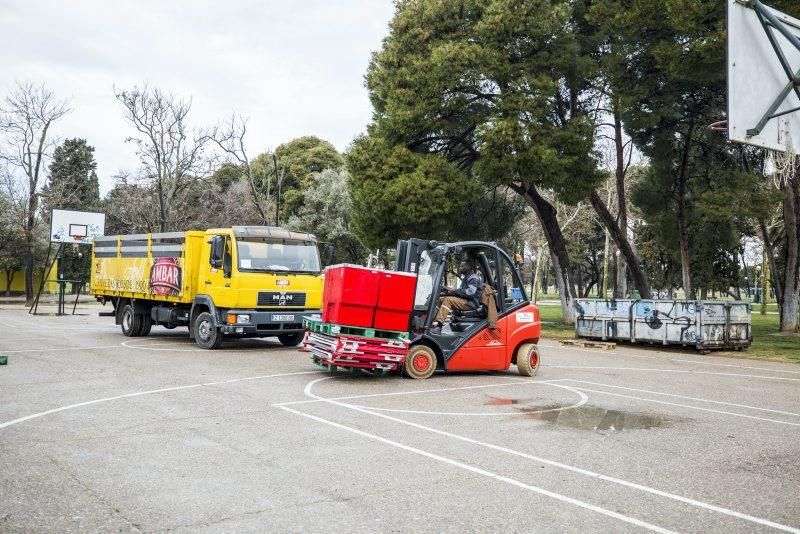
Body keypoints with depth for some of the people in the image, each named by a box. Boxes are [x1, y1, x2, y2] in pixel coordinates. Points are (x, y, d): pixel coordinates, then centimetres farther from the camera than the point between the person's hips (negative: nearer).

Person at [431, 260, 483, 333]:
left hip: (471, 303, -10)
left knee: (448, 300, -29)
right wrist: (450, 292, 1)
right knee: (440, 300, 2)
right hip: (464, 301, 10)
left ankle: (437, 325, -39)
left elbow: (470, 292, -24)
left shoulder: (473, 278, -10)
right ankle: (434, 321, -15)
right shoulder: (466, 278, 23)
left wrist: (453, 290, -20)